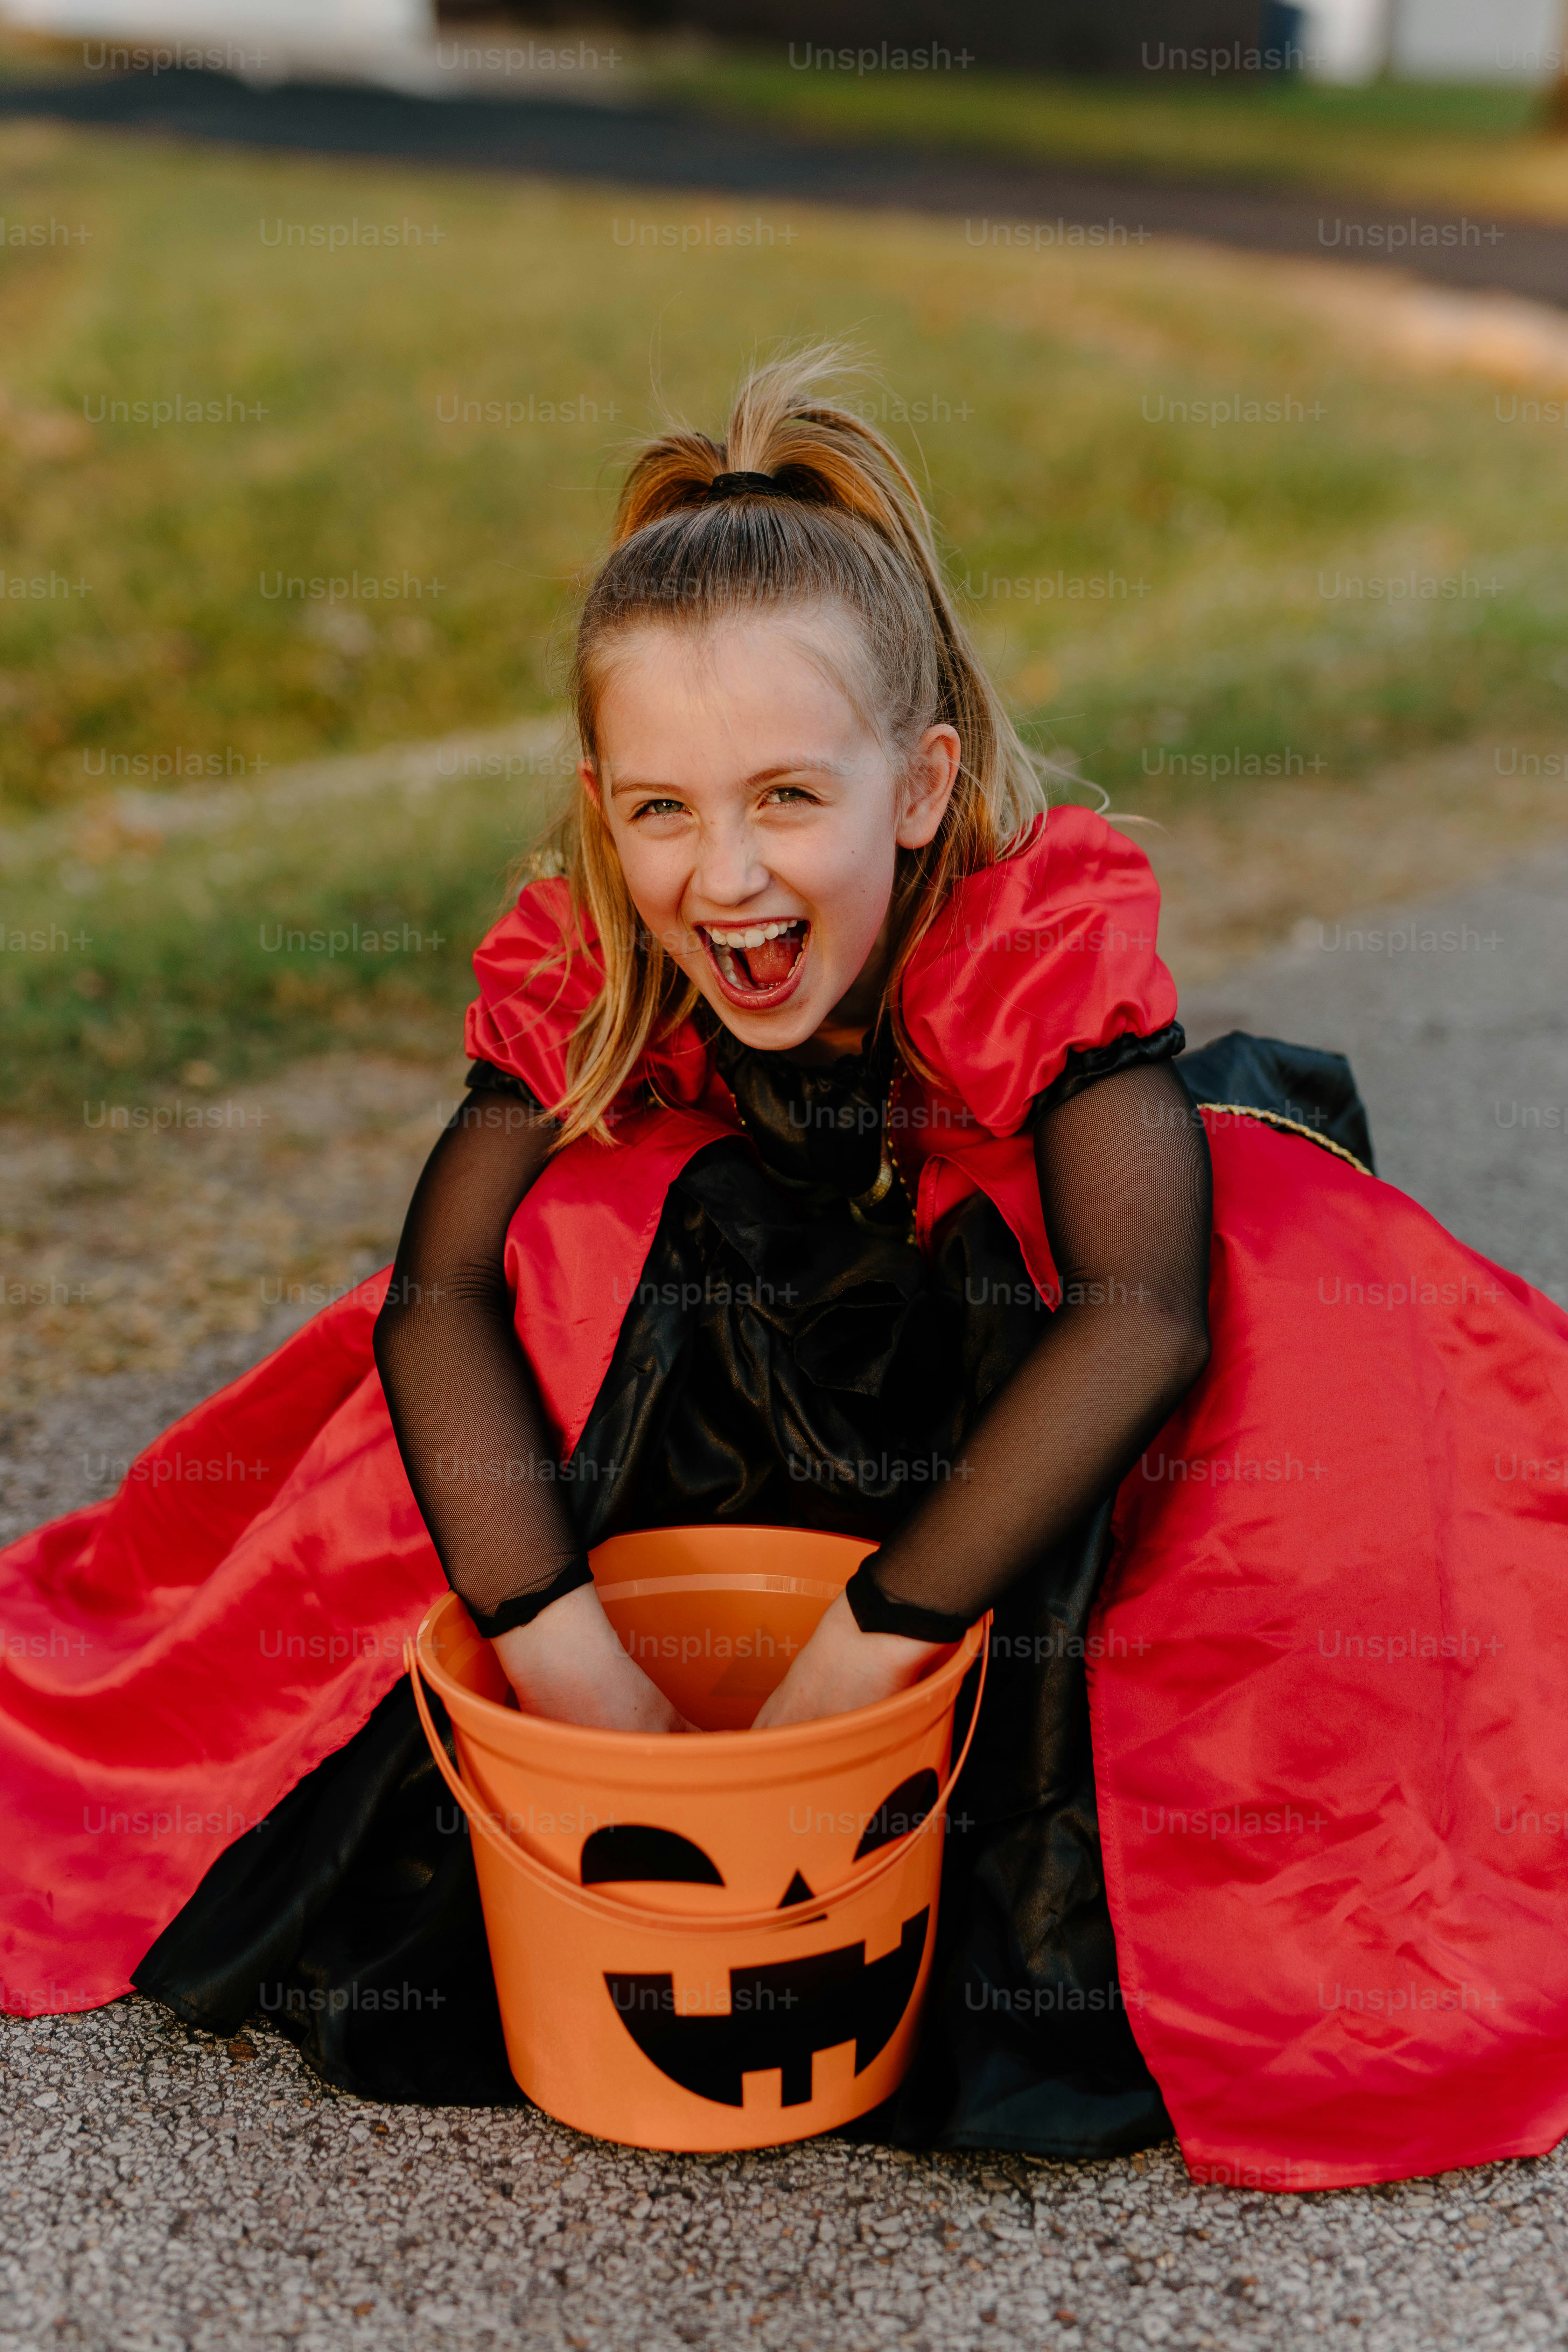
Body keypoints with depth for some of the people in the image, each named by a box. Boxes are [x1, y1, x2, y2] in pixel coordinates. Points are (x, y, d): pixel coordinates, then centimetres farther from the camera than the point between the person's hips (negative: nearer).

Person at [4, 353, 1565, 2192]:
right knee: (598, 1225, -27)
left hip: (1022, 1462, -1)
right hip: (742, 1413, 2)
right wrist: (560, 1643, -37)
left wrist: (877, 1637, -41)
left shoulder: (1051, 930, -28)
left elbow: (1142, 1313, -39)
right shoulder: (584, 970, -19)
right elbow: (442, 1289, -24)